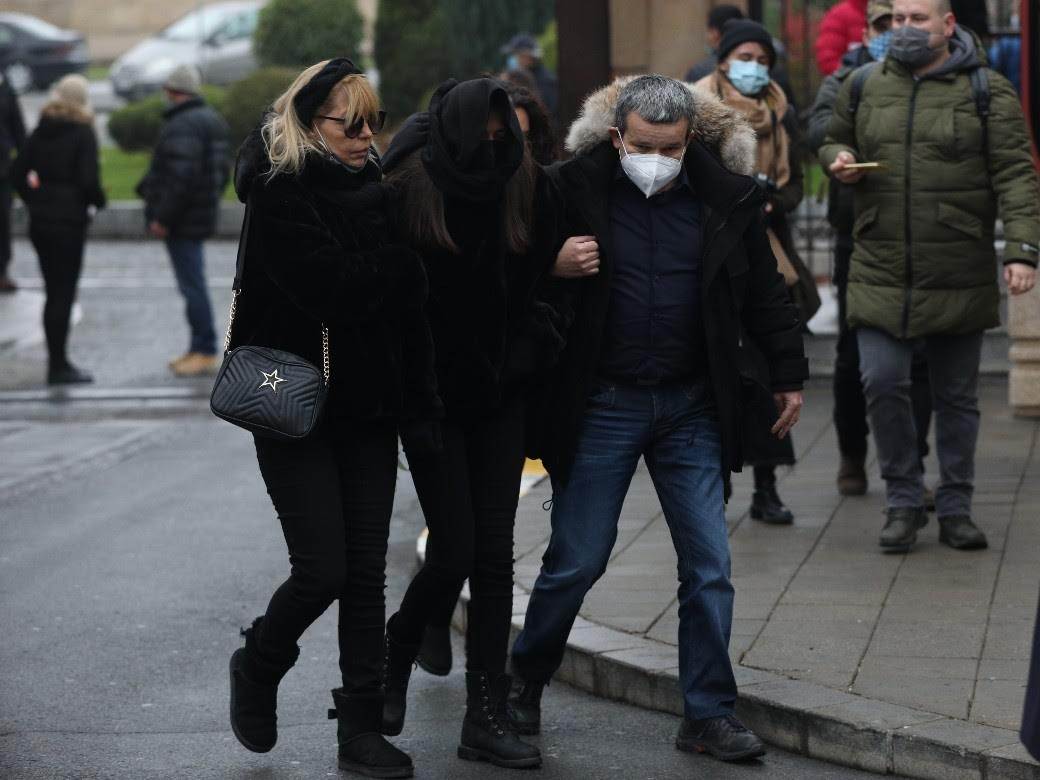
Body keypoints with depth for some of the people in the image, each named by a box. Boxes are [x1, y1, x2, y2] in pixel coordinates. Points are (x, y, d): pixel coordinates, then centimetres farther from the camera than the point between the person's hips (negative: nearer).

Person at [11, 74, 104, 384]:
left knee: (54, 292, 14)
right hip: (69, 221, -6)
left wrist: (34, 200, 13)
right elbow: (88, 180, -19)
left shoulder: (42, 131, 7)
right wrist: (98, 201, 0)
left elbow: (18, 172, 6)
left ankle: (56, 362, 20)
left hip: (40, 219, 6)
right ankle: (59, 365, 3)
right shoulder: (83, 133, -11)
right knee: (63, 293, 0)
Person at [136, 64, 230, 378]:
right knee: (193, 284, 15)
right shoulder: (213, 120, 14)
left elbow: (181, 177, -25)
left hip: (182, 221, -10)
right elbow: (223, 168, 20)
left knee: (192, 285, -7)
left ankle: (206, 352, -5)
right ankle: (199, 349, 21)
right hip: (203, 215, 10)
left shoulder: (182, 126, -18)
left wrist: (163, 218, -21)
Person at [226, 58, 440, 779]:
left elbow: (405, 296, 7)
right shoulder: (281, 193, -10)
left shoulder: (371, 186, 9)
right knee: (322, 569, -7)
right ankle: (259, 667, 22)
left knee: (366, 570, 5)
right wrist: (407, 254, -13)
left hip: (369, 406, 6)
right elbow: (331, 289, -23)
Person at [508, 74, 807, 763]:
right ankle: (526, 682, 24)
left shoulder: (726, 196, 0)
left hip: (692, 408, 2)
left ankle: (709, 714, 11)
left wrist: (788, 374, 14)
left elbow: (764, 291, 12)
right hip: (601, 407, -2)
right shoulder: (575, 189, -7)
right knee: (576, 562, 2)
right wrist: (552, 265, -18)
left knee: (710, 565, 2)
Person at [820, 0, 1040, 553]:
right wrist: (839, 160, -1)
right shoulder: (863, 86, 8)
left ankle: (955, 509, 20)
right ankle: (903, 502, 10)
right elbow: (833, 139, 24)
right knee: (882, 383, -6)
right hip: (880, 273, 2)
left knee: (957, 396, 7)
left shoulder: (987, 91, -2)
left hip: (959, 276, -2)